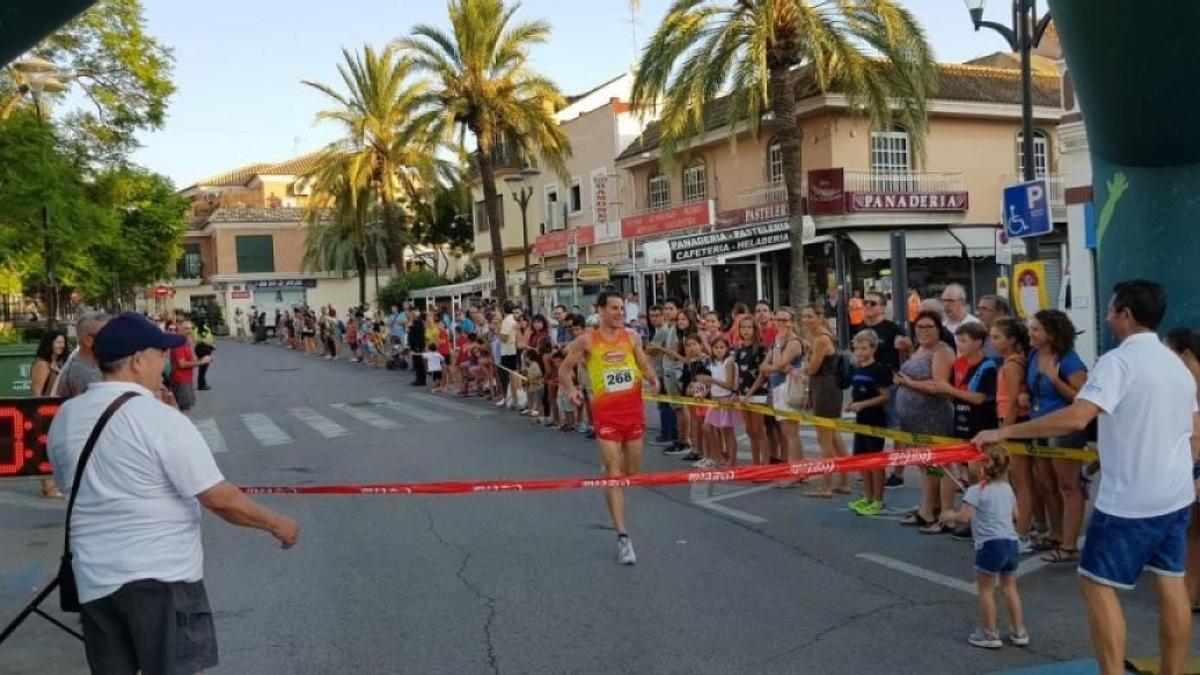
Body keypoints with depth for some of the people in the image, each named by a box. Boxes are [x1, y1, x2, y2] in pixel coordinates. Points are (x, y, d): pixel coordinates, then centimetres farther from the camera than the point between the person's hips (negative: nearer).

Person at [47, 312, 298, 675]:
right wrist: (276, 523, -4)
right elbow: (220, 499, -17)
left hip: (96, 579, 7)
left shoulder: (63, 418, 4)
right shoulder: (161, 419, -17)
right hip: (161, 576, -6)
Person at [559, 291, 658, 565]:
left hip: (633, 409, 4)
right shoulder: (586, 340, -4)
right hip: (606, 413, -4)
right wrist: (571, 390, -16)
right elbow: (565, 369, 3)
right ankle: (623, 536, -7)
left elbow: (644, 365, 14)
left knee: (633, 472, 14)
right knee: (613, 474, -8)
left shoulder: (632, 337, 5)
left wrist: (652, 378, -8)